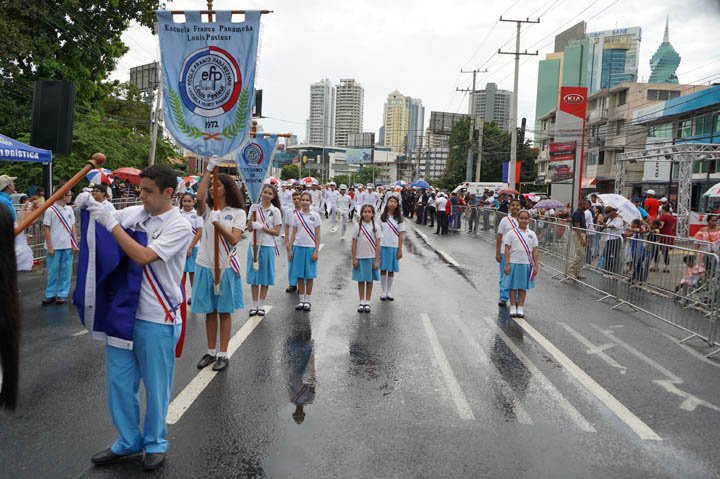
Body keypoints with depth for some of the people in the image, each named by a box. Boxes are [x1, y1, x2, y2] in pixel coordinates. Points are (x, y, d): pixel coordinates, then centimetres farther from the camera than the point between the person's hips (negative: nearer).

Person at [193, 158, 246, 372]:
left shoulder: (238, 213, -1)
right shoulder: (207, 211, 5)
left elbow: (234, 239, -13)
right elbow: (199, 197, -18)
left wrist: (217, 223, -23)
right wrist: (209, 169, -18)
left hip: (226, 267, -3)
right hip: (206, 266, 3)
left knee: (224, 311, 5)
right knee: (209, 311, 10)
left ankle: (223, 354, 12)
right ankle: (211, 352, 22)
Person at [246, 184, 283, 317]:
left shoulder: (275, 211, -1)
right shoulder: (254, 208, 4)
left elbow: (277, 232, -4)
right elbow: (249, 228, 2)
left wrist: (262, 227, -15)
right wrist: (253, 214, -11)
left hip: (268, 246, -2)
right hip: (254, 245, 2)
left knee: (265, 276, 5)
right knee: (253, 276, 5)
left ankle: (261, 305, 15)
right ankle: (254, 305, 14)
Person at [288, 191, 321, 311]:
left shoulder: (315, 216, 0)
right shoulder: (296, 216, 5)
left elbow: (317, 235, -1)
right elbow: (293, 233, 7)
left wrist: (316, 250, -7)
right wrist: (290, 249, 2)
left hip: (310, 248, -2)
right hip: (298, 247, 2)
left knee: (309, 275, 4)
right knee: (299, 275, 5)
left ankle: (307, 300, 13)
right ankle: (301, 300, 15)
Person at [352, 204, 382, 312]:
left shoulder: (376, 227, -2)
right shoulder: (358, 226, -1)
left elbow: (377, 245, -2)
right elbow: (354, 243, 1)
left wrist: (377, 260, -7)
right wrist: (354, 259, -4)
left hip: (371, 258, 0)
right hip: (360, 258, 0)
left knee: (369, 280, 7)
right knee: (361, 280, 7)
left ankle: (367, 302, 16)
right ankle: (361, 302, 16)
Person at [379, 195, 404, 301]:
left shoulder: (399, 218, 2)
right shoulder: (382, 217, 1)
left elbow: (401, 234, 1)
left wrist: (400, 249, -3)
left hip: (394, 247, 0)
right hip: (382, 246, 0)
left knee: (391, 270, 7)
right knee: (383, 269, 5)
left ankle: (389, 291, 19)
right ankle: (383, 291, 15)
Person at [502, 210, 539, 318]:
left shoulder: (532, 234, 6)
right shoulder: (512, 232, -2)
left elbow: (534, 251, 7)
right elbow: (507, 249, -4)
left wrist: (536, 265, 2)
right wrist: (506, 264, -10)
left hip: (526, 264, 2)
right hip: (514, 263, -2)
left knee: (523, 287, 8)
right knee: (513, 286, 5)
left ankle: (520, 308, 16)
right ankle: (513, 308, 14)